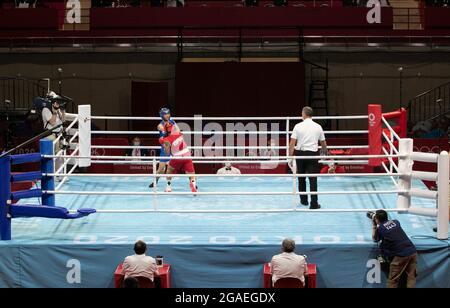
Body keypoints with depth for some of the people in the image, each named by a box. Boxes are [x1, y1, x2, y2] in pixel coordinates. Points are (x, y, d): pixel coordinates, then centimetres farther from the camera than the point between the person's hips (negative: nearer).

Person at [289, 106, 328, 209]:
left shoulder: (298, 126, -3)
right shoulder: (318, 127, 3)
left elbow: (292, 143, -8)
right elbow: (323, 143, 13)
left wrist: (290, 157, -3)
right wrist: (325, 152, 32)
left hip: (300, 153, 0)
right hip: (313, 153, 0)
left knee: (301, 178, 16)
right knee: (313, 179, -1)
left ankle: (304, 200, 26)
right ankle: (314, 204, -5)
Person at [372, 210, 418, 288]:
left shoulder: (379, 229, 2)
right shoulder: (395, 222, 17)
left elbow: (375, 239, 23)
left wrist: (374, 225, 26)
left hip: (400, 255, -5)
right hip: (412, 252, 5)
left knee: (392, 281, 3)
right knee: (411, 277, 6)